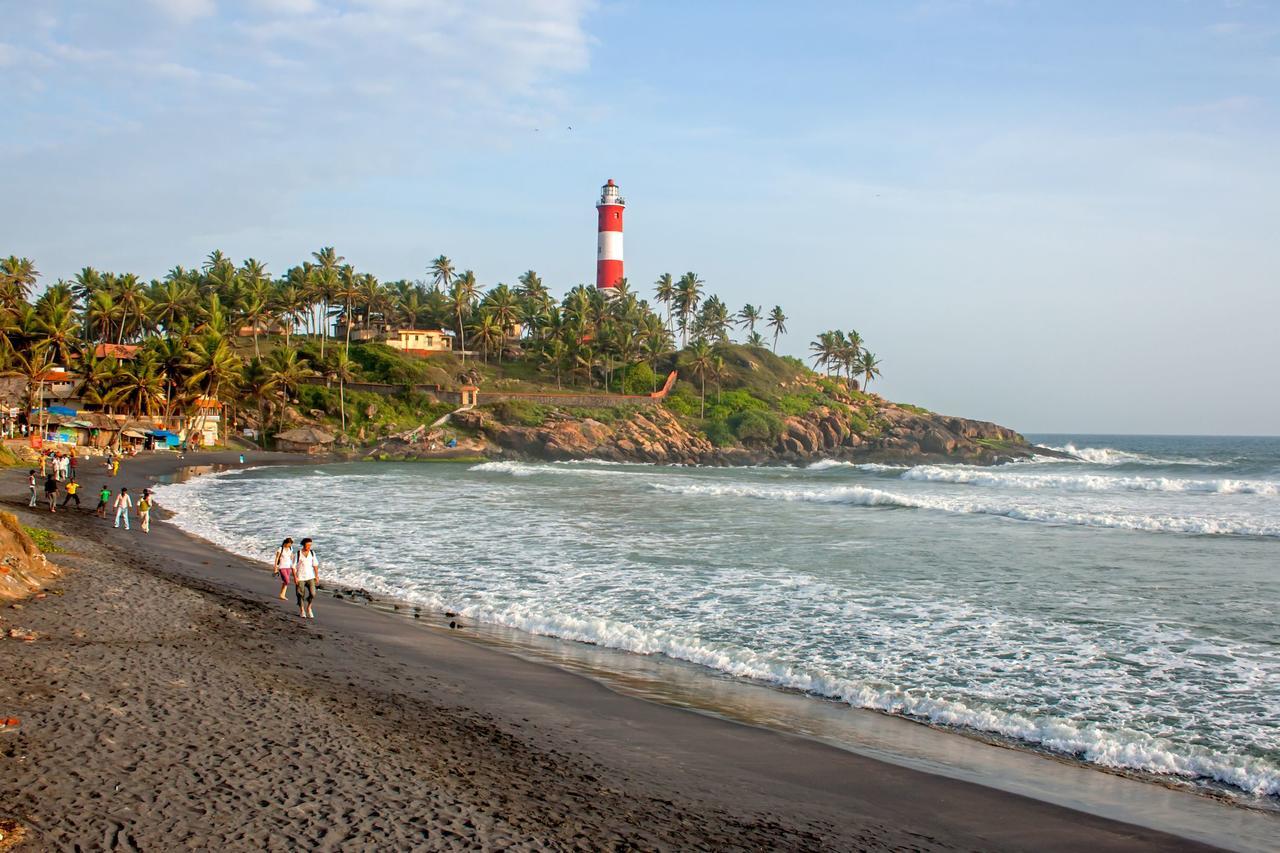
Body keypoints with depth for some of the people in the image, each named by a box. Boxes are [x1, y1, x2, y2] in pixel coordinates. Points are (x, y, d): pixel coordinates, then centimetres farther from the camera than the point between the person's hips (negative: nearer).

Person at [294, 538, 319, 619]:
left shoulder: (312, 553, -1)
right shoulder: (298, 554, -11)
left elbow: (315, 565, 6)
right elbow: (293, 566, -7)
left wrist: (317, 576, 2)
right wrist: (295, 577, -14)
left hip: (310, 576, 3)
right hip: (300, 577, -3)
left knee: (312, 593, -7)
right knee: (301, 595, 6)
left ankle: (308, 608, 17)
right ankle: (302, 610, 25)